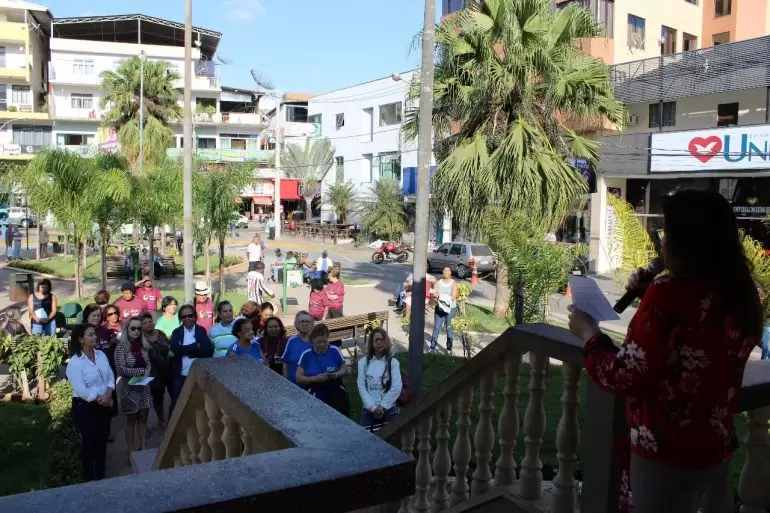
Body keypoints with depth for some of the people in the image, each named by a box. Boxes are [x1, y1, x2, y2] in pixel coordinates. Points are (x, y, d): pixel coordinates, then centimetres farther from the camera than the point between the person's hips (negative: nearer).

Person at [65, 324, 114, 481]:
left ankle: (101, 477, 30)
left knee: (102, 441, 15)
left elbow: (110, 375, 3)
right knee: (89, 443, 4)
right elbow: (81, 390, -21)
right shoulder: (74, 362, -17)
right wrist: (100, 400, -15)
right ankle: (89, 479, 20)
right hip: (85, 407, -6)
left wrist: (108, 394, -13)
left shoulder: (101, 355, 3)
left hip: (103, 405, 6)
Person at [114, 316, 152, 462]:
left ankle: (143, 448, 20)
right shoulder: (121, 347, -12)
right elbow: (122, 369, -18)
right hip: (129, 387, -4)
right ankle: (130, 451, 16)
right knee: (131, 420, 5)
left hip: (144, 386, 4)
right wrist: (142, 371, -15)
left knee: (143, 418, 11)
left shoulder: (143, 346, 3)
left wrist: (147, 375, -11)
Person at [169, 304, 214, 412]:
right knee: (176, 403, 7)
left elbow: (209, 349, -13)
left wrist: (185, 350, -17)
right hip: (180, 375, 0)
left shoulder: (201, 330, 2)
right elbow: (175, 349, -14)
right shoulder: (176, 332, 4)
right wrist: (196, 346, -17)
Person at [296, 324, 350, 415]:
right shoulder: (306, 355, -3)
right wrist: (315, 378, -19)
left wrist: (336, 375, -16)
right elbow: (298, 378, -4)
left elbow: (345, 370, 6)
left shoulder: (335, 351, -2)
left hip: (336, 398, 1)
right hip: (315, 399, -1)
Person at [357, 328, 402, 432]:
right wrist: (373, 407, -10)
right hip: (368, 410, 1)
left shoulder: (393, 362, -3)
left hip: (389, 409, -1)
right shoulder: (363, 362, 0)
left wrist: (382, 406, -10)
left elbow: (396, 388, -8)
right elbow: (361, 386, -3)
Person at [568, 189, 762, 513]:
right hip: (715, 448, 7)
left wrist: (589, 333, -5)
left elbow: (624, 377, -19)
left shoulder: (669, 293, -23)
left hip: (667, 454, -7)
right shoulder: (740, 295, 0)